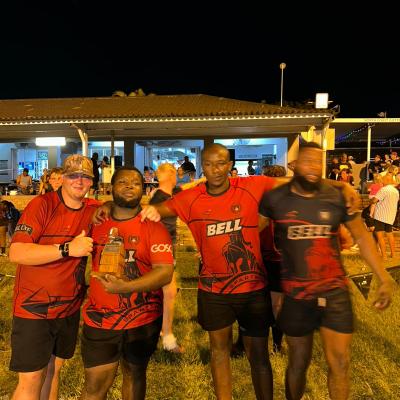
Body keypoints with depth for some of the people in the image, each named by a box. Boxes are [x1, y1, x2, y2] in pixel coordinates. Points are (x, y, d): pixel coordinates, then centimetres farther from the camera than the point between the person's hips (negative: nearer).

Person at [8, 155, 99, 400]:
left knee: (54, 370, 21)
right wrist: (67, 248, -31)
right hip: (34, 308, -5)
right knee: (31, 380, 4)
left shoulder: (93, 210, -1)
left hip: (70, 308, 5)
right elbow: (16, 253, -24)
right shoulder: (42, 205, -15)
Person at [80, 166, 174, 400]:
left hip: (142, 321, -1)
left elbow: (165, 272, -19)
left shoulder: (153, 227, -11)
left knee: (134, 375, 21)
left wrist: (125, 287, -29)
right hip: (99, 319, 2)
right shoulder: (97, 222, 0)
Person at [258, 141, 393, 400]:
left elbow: (362, 237, 5)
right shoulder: (275, 199, -8)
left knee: (340, 364, 7)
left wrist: (384, 279, 3)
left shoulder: (337, 197, -5)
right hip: (296, 295, -1)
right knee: (299, 363, 15)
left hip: (335, 292, 1)